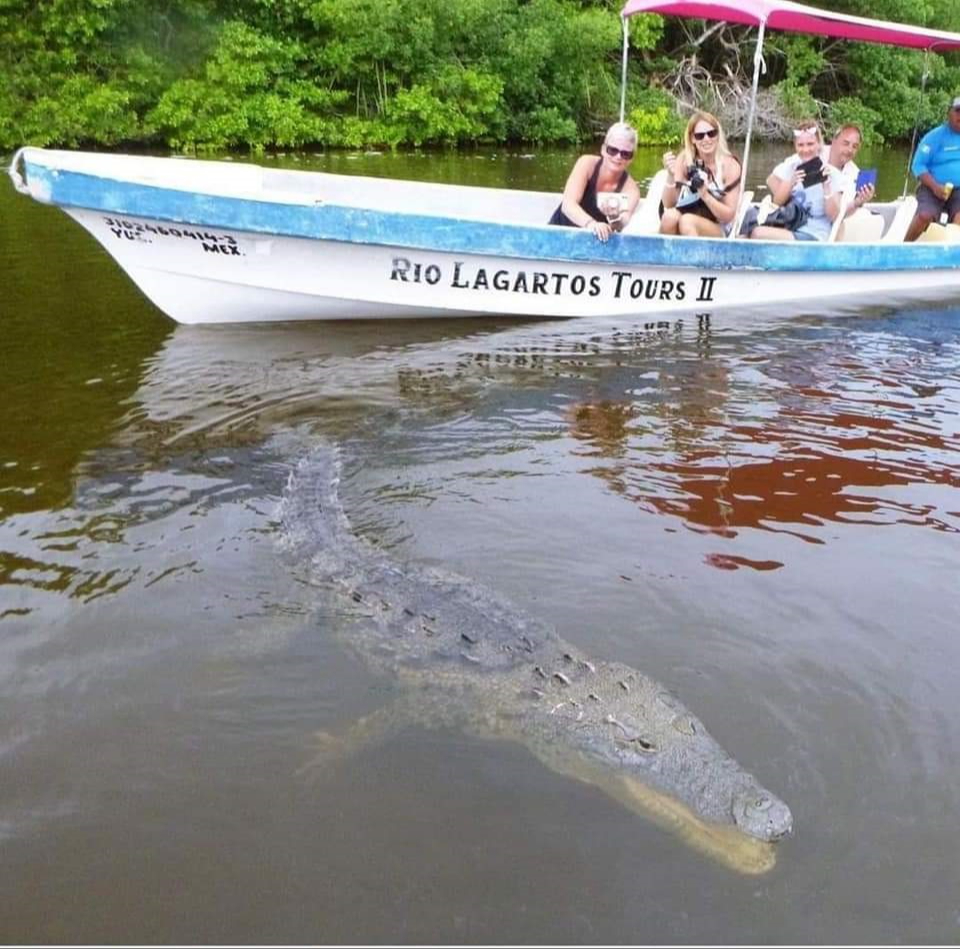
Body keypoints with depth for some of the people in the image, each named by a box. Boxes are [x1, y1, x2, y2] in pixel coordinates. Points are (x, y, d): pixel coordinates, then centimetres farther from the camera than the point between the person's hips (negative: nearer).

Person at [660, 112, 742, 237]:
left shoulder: (730, 165, -10)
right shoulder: (684, 159, -5)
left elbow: (728, 216, -11)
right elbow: (669, 205, -9)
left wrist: (705, 194, -26)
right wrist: (671, 175, -26)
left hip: (718, 230, -2)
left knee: (687, 221, -32)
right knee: (670, 216, -30)